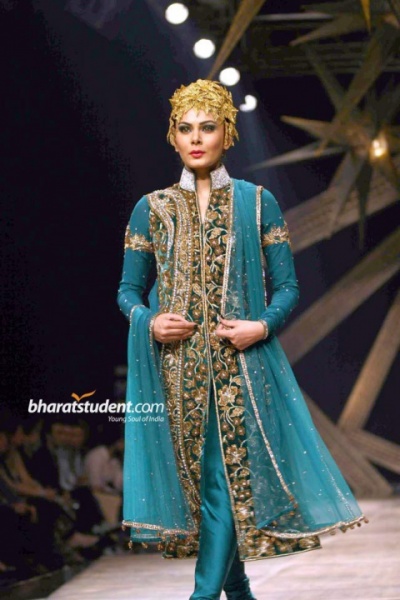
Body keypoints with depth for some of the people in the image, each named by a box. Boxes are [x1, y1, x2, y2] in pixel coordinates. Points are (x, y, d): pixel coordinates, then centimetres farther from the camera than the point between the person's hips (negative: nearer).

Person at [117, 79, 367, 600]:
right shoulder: (152, 208, 9)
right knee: (198, 474, 5)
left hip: (240, 365, -2)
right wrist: (148, 322, -10)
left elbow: (287, 287, 4)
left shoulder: (258, 203, 5)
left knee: (231, 474, -10)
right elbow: (128, 289, 10)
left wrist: (262, 326, -15)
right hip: (174, 367, 2)